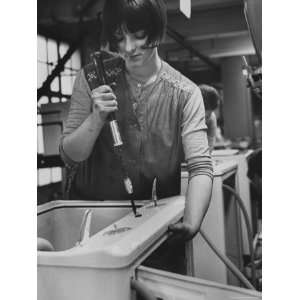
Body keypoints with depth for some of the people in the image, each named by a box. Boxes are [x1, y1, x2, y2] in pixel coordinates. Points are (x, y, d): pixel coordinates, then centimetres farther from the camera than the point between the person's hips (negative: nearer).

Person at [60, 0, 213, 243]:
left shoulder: (185, 94, -11)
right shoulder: (92, 80, -6)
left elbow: (200, 167, -18)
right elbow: (69, 157, -6)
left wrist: (191, 223, -36)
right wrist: (97, 118, -25)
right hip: (89, 207, 1)